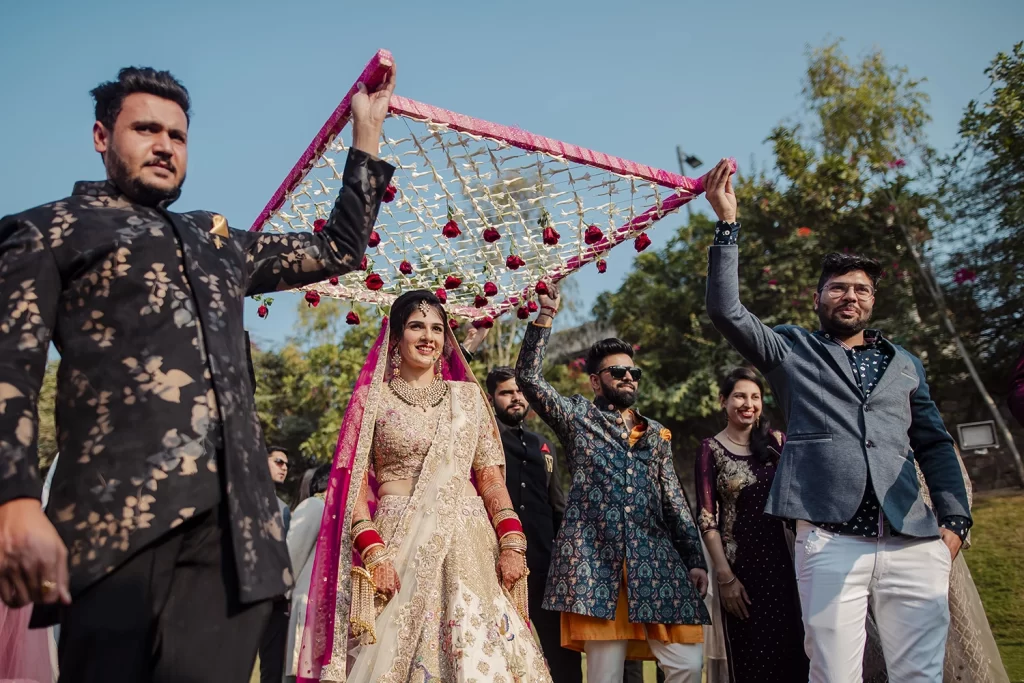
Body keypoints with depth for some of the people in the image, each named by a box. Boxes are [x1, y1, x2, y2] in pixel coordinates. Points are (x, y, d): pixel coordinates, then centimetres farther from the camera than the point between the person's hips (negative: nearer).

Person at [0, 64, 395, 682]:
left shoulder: (220, 241, 29)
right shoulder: (50, 230, 14)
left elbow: (339, 250, 34)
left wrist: (367, 132, 33)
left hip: (235, 521, 4)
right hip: (121, 512, -4)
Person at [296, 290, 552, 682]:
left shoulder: (468, 395, 12)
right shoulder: (372, 398, 6)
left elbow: (491, 477, 9)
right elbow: (353, 484, 0)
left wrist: (512, 542, -3)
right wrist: (373, 552, -12)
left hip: (468, 543, 2)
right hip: (400, 544, -2)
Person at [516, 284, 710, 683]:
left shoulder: (657, 435, 20)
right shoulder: (579, 418, 10)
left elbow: (675, 503, 19)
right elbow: (528, 377, -2)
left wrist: (695, 559, 11)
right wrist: (545, 317, -7)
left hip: (654, 561, 4)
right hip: (596, 561, -4)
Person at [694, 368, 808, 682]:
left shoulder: (776, 441, 5)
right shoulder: (711, 450, -3)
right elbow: (707, 518, -6)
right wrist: (725, 576, -11)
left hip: (778, 557, 3)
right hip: (738, 560, -3)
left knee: (789, 647, 7)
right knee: (749, 654, 5)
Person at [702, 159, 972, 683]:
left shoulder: (905, 365, 23)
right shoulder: (792, 350, 13)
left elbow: (934, 445, 20)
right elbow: (726, 310, -1)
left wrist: (955, 520, 6)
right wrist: (727, 224, -4)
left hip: (914, 542, 3)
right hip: (830, 540, -3)